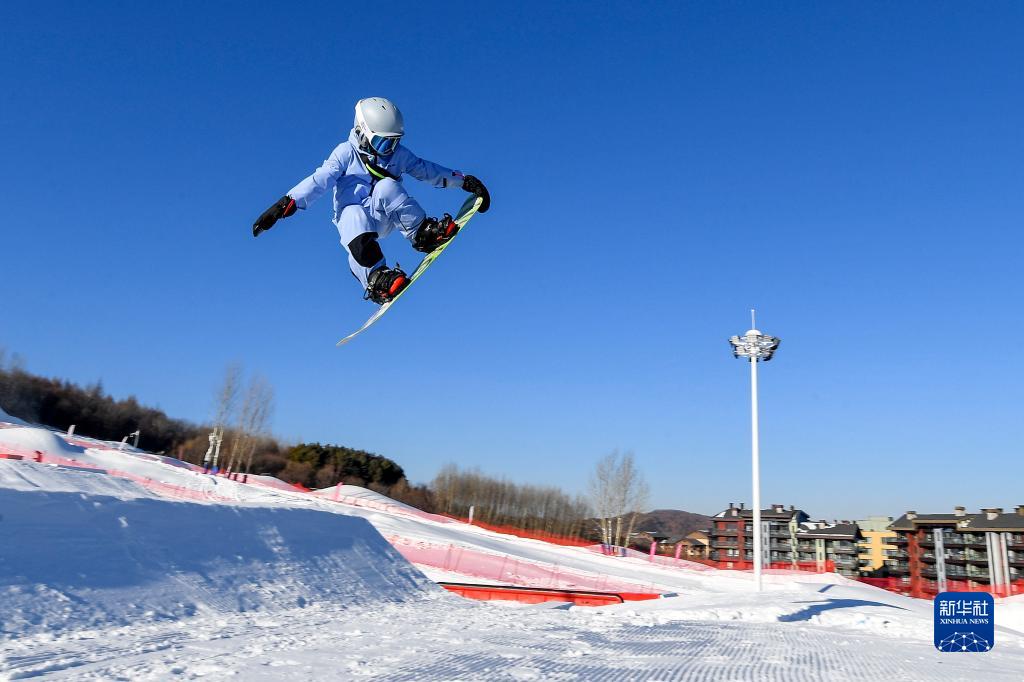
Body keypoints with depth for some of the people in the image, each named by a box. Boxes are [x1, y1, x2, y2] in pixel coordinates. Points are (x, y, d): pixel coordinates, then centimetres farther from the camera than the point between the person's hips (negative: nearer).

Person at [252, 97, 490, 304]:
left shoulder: (398, 154, 10)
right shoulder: (346, 153, -1)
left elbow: (426, 169, 15)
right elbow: (319, 180, -12)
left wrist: (463, 181, 8)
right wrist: (287, 203, -26)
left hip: (383, 218, 2)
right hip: (352, 213, -2)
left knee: (387, 186, -29)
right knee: (355, 215, -40)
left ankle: (423, 234, -26)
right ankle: (376, 276, -45)